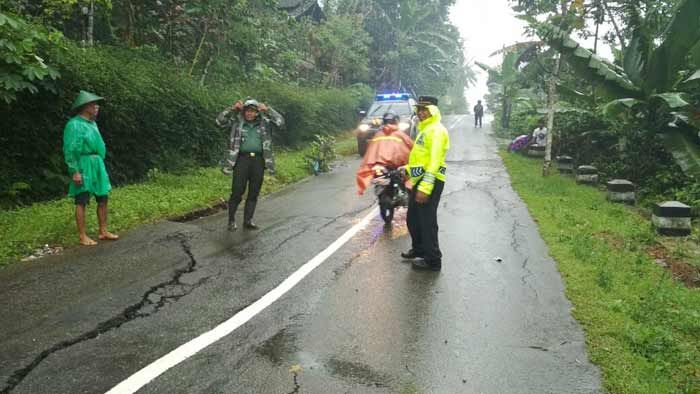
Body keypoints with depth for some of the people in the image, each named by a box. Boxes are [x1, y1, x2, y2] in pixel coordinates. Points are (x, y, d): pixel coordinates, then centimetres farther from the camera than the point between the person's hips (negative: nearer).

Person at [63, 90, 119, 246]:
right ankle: (82, 236, 2)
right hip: (83, 166, -8)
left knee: (103, 199, 9)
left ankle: (103, 232, 18)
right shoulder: (74, 124, -11)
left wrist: (102, 167, 20)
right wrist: (75, 171, -20)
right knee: (82, 201, -3)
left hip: (97, 165, 9)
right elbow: (69, 150, -15)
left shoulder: (92, 123, 15)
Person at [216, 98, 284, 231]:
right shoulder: (237, 121, 7)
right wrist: (232, 109, -9)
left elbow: (280, 121, 3)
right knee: (237, 191, -4)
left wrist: (267, 110, -6)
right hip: (242, 159, -2)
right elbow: (220, 121, 0)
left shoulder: (264, 122, 11)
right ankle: (231, 220, 8)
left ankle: (248, 220, 15)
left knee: (254, 192, 6)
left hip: (258, 160, 2)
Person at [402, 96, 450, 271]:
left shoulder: (436, 130, -15)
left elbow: (435, 160, -24)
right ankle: (419, 249, 39)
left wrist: (425, 186, -29)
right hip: (419, 181, 10)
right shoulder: (424, 128, 19)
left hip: (430, 181, -10)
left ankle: (433, 260, 6)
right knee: (413, 219, 21)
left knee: (427, 222, -4)